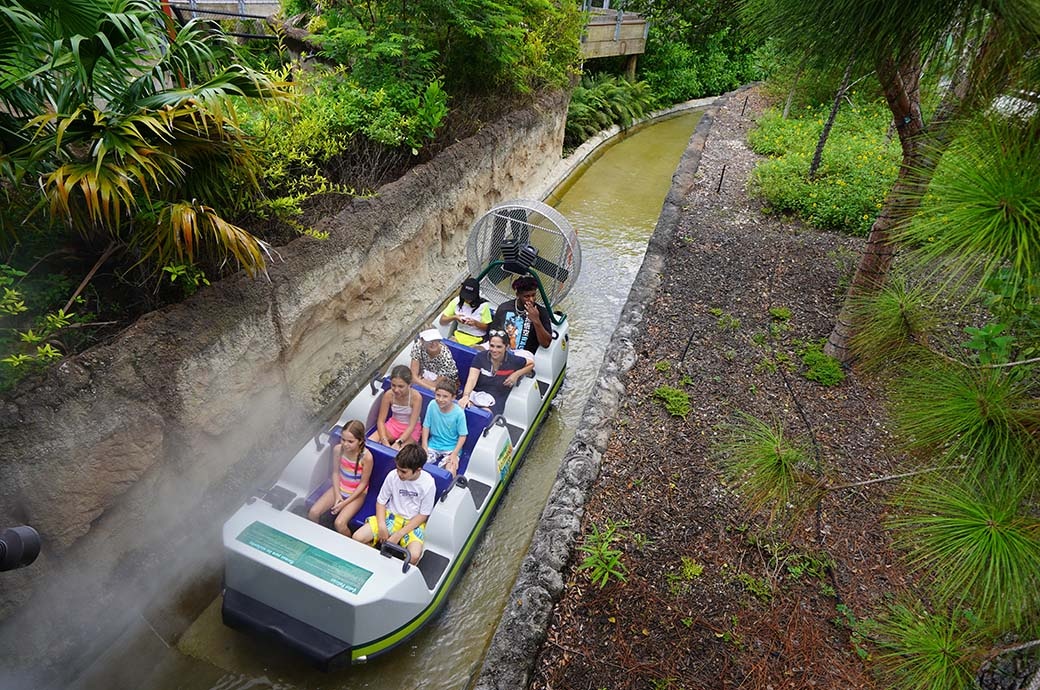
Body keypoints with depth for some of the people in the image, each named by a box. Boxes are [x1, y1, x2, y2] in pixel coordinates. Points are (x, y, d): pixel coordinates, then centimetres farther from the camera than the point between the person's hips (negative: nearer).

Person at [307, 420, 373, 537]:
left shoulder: (366, 457, -29)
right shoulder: (338, 449, -16)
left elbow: (363, 483, -18)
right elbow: (336, 472, -1)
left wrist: (345, 502, -17)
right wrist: (337, 494, -11)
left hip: (357, 493, -5)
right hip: (339, 488, 5)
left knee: (339, 523, -22)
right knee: (313, 513, -9)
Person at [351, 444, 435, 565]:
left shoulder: (428, 484, -19)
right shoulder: (393, 476, -13)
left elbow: (423, 515, -11)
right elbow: (380, 502, 0)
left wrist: (399, 534, -17)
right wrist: (381, 525, -17)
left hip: (413, 522, -3)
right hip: (390, 515, 3)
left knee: (414, 556, -31)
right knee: (357, 538, -18)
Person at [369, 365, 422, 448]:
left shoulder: (416, 397, -27)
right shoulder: (388, 395, -17)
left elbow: (412, 425, -23)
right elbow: (380, 421, -12)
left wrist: (398, 443, -34)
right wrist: (385, 442, -26)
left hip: (410, 429, -4)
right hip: (393, 424, 4)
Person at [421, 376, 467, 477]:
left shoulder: (459, 413, -19)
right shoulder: (432, 405, -12)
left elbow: (462, 436, -10)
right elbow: (426, 426, -1)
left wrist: (454, 454, -17)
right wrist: (424, 446, -6)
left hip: (451, 448, -3)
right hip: (433, 444, 3)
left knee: (450, 471, -26)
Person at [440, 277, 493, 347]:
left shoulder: (483, 306, -6)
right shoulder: (457, 302, 2)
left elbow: (488, 327, -1)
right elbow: (442, 321, 5)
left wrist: (475, 323, -19)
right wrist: (454, 317, -14)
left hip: (476, 340, -3)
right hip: (458, 335, 3)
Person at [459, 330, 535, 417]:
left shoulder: (513, 361, -6)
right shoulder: (480, 356, -7)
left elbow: (531, 363, 12)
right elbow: (472, 378, -18)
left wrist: (517, 374, -6)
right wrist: (465, 396, -38)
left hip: (495, 401, -1)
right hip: (476, 394, 1)